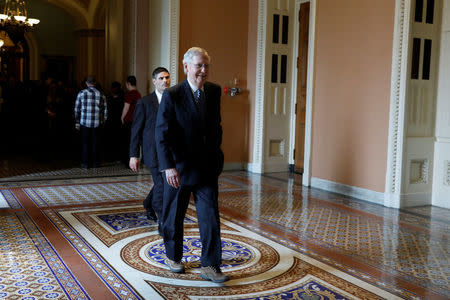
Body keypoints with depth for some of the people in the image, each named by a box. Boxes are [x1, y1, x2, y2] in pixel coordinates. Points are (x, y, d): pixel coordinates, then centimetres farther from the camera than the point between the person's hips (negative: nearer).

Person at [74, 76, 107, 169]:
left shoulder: (81, 93, -1)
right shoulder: (101, 95, 1)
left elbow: (77, 109, 2)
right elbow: (105, 111, 4)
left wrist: (77, 122, 10)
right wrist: (102, 122, 14)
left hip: (84, 123, 0)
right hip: (97, 123, 1)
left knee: (85, 143, 8)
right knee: (95, 143, 9)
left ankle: (85, 163, 10)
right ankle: (95, 163, 14)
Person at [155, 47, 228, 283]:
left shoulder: (214, 91, 4)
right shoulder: (172, 95, -12)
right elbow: (162, 133, -16)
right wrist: (168, 166, -24)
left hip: (207, 167, 3)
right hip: (179, 168, -3)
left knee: (210, 216, -1)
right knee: (174, 216, 13)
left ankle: (209, 266, 9)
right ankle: (173, 256, 34)